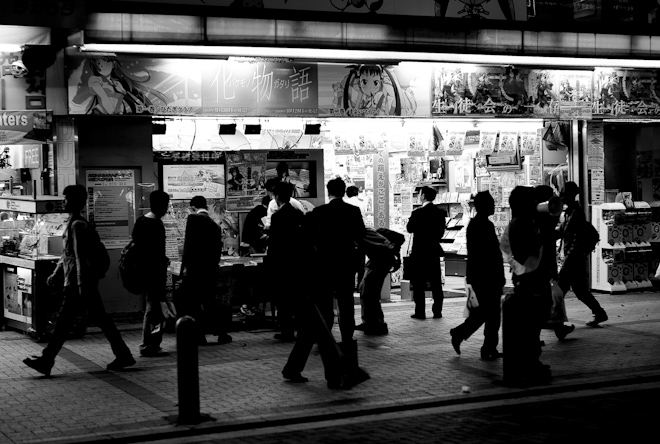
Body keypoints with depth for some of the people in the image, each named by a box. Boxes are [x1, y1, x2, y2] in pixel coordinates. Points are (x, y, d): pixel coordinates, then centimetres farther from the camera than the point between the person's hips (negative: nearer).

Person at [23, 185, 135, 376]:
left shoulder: (77, 225, -14)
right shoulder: (73, 224, 17)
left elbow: (80, 256, -19)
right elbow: (67, 253, 25)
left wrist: (81, 284, -22)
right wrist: (56, 273, 24)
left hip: (76, 283, -10)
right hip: (74, 283, 10)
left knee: (64, 321, -4)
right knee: (101, 319, 9)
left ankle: (46, 361, 2)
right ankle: (123, 356, 11)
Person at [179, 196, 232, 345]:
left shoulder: (193, 218, -5)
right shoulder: (215, 225, 14)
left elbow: (189, 243, -14)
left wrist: (185, 265, -13)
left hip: (194, 268, -7)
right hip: (212, 269, 7)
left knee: (191, 304, 2)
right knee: (210, 302, 16)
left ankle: (199, 336, 1)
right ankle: (222, 334, 16)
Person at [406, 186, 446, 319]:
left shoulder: (418, 213, -14)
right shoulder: (440, 213, 1)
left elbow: (409, 228, -3)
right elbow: (441, 232, 7)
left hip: (420, 252, -4)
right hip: (434, 251, 4)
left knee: (419, 283, 2)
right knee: (436, 283, 9)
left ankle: (420, 312, 0)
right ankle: (437, 311, 11)